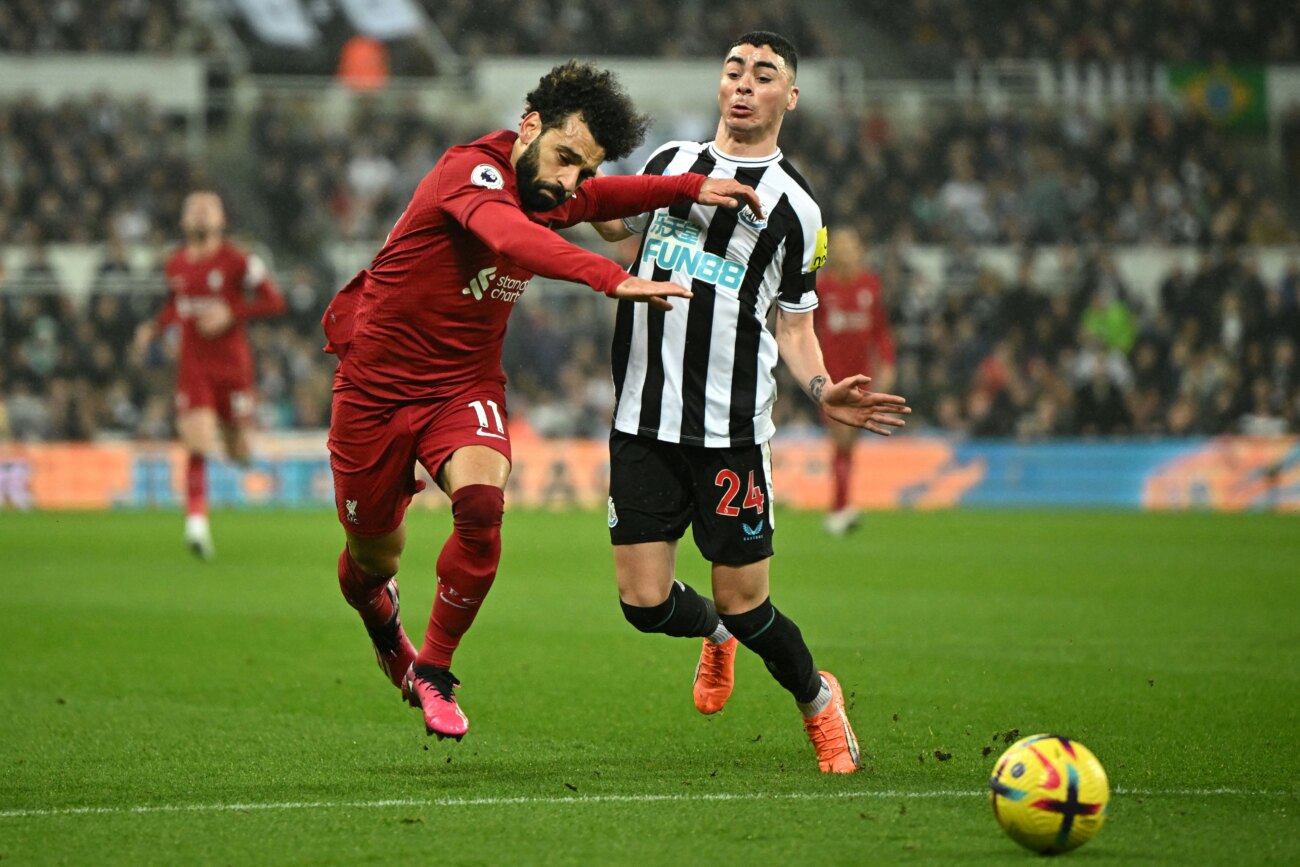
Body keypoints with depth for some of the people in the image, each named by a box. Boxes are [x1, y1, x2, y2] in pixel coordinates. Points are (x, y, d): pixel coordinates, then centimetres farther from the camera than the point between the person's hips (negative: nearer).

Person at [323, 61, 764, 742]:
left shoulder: (551, 195, -2)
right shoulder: (471, 170, -24)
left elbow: (602, 199, 21)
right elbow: (511, 237, -44)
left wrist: (692, 188, 3)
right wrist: (612, 279, -58)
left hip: (465, 387, 4)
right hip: (377, 385, -4)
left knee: (481, 505, -26)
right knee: (374, 557, 9)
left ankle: (432, 673, -9)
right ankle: (384, 629, 47)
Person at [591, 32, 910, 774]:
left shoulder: (794, 206, 2)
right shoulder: (671, 161, 11)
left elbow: (794, 322, 7)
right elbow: (617, 224, 31)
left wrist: (823, 391, -11)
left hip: (732, 429, -3)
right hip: (644, 422, 3)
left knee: (745, 604, -2)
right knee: (645, 601, -4)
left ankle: (817, 698, 29)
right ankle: (714, 635, 33)